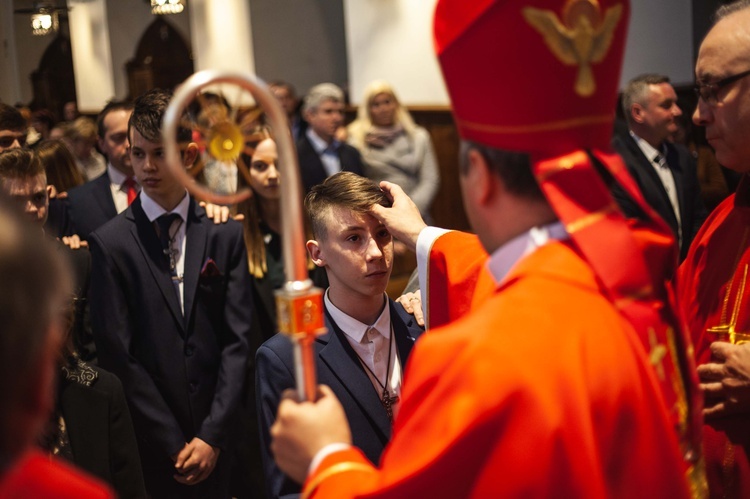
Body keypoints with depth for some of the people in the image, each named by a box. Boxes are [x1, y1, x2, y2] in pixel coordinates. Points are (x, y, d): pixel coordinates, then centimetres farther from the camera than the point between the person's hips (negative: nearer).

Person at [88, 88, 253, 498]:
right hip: (150, 446, -2)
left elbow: (237, 338, -1)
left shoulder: (225, 234, 2)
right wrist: (175, 445, -9)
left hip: (218, 440, 2)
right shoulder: (110, 243, -5)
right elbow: (118, 356, -7)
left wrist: (212, 436, -8)